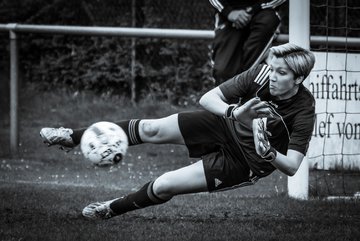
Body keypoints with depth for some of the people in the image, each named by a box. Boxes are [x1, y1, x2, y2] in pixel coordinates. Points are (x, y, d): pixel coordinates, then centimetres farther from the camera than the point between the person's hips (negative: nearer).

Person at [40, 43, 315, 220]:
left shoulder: (304, 110, -28)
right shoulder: (261, 75, -20)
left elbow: (292, 166, -27)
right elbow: (208, 98, -16)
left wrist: (268, 153, -47)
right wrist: (234, 112, -36)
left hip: (243, 161, -4)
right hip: (226, 125, 4)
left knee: (164, 186, -10)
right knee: (152, 129, -6)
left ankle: (113, 209, 18)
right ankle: (75, 137, 12)